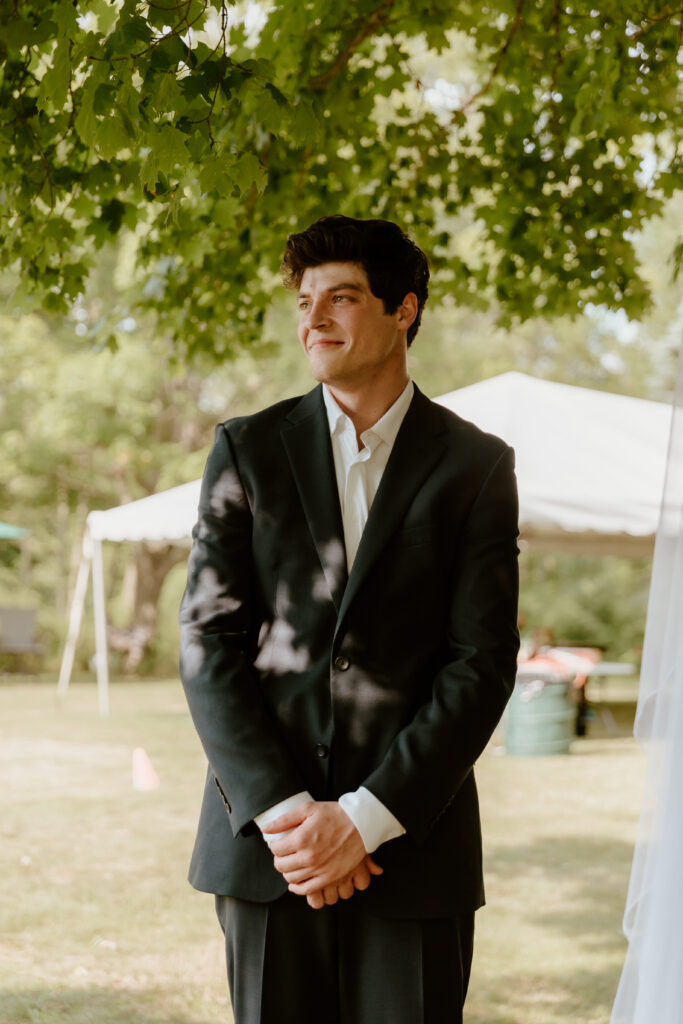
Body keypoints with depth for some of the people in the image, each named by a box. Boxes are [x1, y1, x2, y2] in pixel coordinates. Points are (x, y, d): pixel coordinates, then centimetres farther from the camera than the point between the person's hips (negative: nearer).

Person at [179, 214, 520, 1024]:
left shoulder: (476, 466, 4)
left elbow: (482, 663, -3)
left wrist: (366, 818, -11)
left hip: (410, 835, -1)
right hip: (264, 836, 1)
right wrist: (280, 810, -10)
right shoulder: (247, 450, 7)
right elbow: (208, 640, 0)